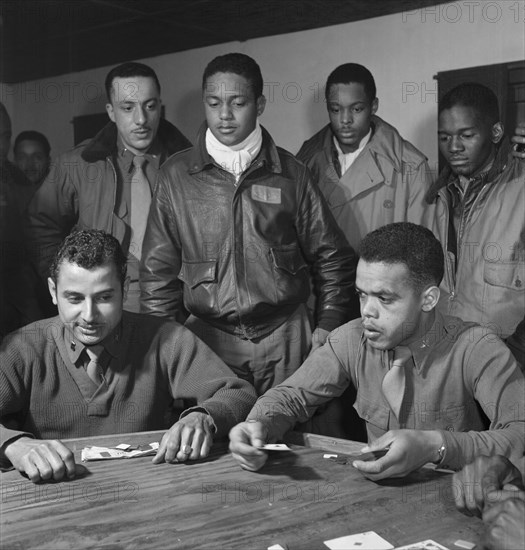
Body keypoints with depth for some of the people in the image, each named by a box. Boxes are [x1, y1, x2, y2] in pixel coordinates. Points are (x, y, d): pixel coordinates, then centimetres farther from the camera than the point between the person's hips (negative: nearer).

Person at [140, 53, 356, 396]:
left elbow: (332, 258, 9)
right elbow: (159, 270, 6)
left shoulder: (291, 174, 3)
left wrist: (327, 326, 3)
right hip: (207, 337, 0)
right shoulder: (176, 175, 2)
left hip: (285, 336, 1)